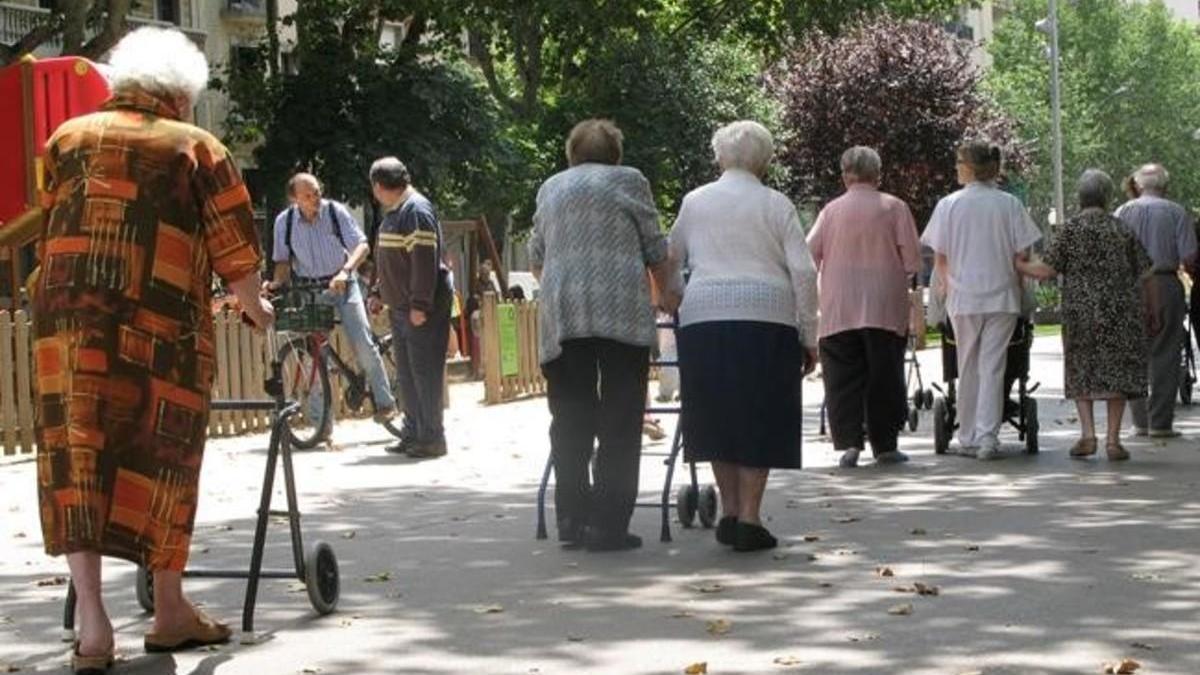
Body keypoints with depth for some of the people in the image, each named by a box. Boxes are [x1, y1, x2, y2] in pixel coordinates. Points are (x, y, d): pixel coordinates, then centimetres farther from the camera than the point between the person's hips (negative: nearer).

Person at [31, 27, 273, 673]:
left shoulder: (67, 137, 18)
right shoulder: (196, 147, 9)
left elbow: (48, 229, 19)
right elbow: (234, 248, 8)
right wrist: (254, 306, 26)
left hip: (66, 316, 2)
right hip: (161, 322, -2)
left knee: (76, 458, 1)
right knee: (158, 461, 9)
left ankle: (91, 620, -10)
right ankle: (169, 611, 19)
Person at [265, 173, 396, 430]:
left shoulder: (336, 211, -10)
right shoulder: (284, 222, -4)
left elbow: (362, 246, -12)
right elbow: (283, 260, 6)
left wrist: (345, 271, -28)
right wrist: (277, 282, -14)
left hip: (342, 284, -2)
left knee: (363, 344, -12)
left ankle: (384, 402, 1)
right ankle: (321, 421, 6)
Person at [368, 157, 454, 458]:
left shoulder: (417, 211, -16)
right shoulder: (394, 212, 16)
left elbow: (425, 260, -22)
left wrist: (420, 305, -24)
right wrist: (378, 292, 22)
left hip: (423, 310, -10)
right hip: (400, 307, 10)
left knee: (424, 373, -7)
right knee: (406, 374, 12)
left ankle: (432, 438, -2)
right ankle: (412, 434, 19)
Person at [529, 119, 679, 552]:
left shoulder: (550, 188, 20)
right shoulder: (628, 181, 9)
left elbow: (536, 258, 26)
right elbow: (656, 250, 10)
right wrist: (668, 295, 27)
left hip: (561, 315, 4)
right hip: (622, 312, -4)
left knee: (570, 422, 8)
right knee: (620, 423, -1)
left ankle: (571, 519, 7)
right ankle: (607, 525, -5)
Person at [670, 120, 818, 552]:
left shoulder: (694, 202, 13)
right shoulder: (776, 205, 6)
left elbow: (672, 260, 21)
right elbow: (803, 272, 0)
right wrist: (809, 337, 4)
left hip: (702, 318, 2)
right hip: (766, 320, -2)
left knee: (717, 417, 11)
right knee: (759, 420, 3)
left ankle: (729, 511, 11)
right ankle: (749, 518, -1)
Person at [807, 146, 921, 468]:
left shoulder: (832, 210, 3)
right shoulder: (894, 208, -1)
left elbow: (809, 257, 4)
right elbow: (912, 260, -2)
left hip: (838, 312, 1)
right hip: (884, 309, 0)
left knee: (843, 378, 3)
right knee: (884, 378, 7)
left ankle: (848, 442, -7)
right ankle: (885, 445, 9)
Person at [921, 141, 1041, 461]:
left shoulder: (949, 205, -3)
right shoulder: (1009, 204, -1)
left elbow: (939, 257, 0)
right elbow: (1021, 255, -1)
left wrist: (944, 287, 15)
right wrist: (1018, 287, 12)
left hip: (963, 297, 0)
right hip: (1002, 295, 0)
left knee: (968, 368, 10)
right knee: (992, 367, 2)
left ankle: (968, 438, 15)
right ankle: (987, 437, -6)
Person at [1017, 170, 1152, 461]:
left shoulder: (1072, 228, -3)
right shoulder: (1122, 229, 5)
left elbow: (1047, 270, -6)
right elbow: (1145, 271, 5)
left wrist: (1017, 265, 8)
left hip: (1081, 310, -2)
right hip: (1120, 311, 2)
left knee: (1081, 372, 9)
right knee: (1116, 371, 5)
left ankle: (1088, 433, -3)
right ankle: (1113, 439, 1)